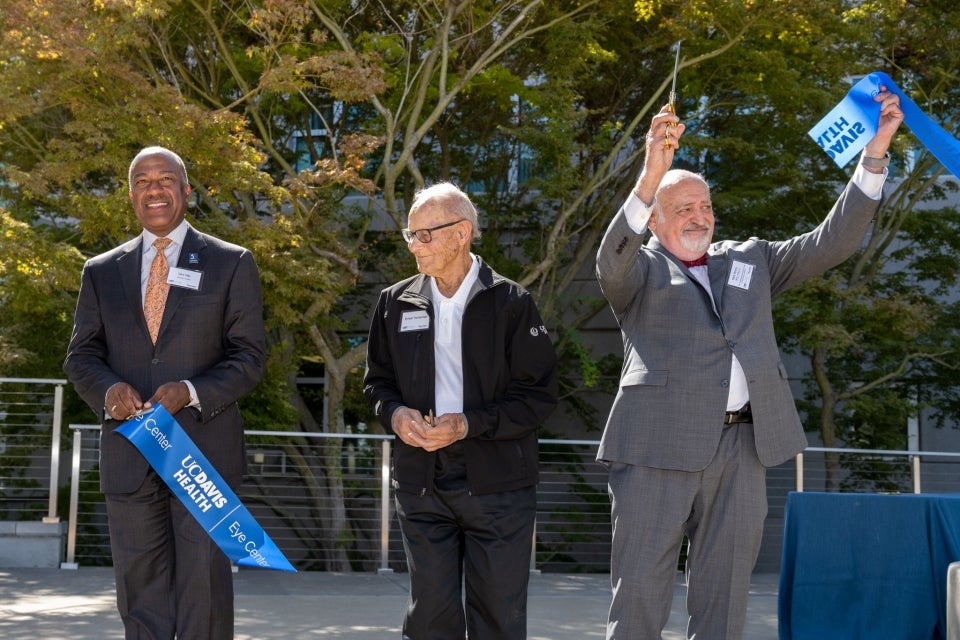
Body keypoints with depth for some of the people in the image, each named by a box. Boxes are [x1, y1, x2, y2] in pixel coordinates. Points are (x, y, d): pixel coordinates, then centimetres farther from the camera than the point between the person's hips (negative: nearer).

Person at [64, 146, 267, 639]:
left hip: (203, 449, -3)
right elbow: (80, 355, 12)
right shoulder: (101, 272, 14)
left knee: (204, 590, -4)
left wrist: (191, 392, -16)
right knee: (140, 593, 6)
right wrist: (107, 389, -11)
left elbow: (249, 355, 1)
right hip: (128, 456, 3)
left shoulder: (231, 264, 6)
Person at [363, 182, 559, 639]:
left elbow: (539, 395, -6)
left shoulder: (510, 302, -4)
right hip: (421, 480, 3)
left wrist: (468, 424, -17)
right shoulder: (396, 302, 8)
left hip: (496, 482, -3)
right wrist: (394, 412, -6)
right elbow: (377, 381, 17)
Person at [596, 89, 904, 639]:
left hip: (743, 449, 4)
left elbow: (833, 242, 16)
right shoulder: (639, 269, 8)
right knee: (640, 593, -3)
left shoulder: (750, 260, 22)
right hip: (660, 447, -4)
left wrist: (875, 151, 5)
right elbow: (613, 260, -15)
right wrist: (652, 176, -31)